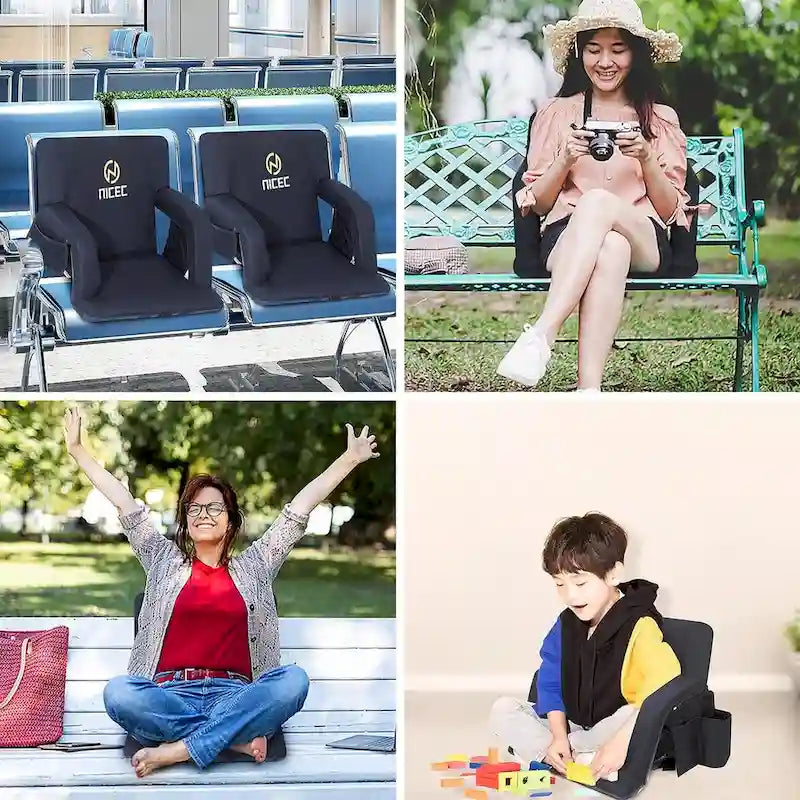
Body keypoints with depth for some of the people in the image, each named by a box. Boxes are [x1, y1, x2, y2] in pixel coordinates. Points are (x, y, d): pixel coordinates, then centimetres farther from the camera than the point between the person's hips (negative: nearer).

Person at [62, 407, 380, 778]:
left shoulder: (253, 566, 20)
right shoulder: (164, 560, 20)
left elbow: (299, 508, 17)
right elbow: (124, 504, 17)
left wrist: (349, 459, 17)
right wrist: (77, 450, 15)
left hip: (234, 693, 1)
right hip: (171, 693, 0)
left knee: (293, 678, -31)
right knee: (118, 692, -33)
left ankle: (177, 750, -31)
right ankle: (237, 736, -25)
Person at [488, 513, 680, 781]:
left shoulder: (638, 626, -18)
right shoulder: (565, 625, 3)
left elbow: (664, 684, -33)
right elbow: (550, 683, 8)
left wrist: (621, 741, -38)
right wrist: (559, 736, -10)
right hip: (570, 726, 6)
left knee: (640, 717, -38)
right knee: (503, 711, -7)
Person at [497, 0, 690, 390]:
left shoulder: (660, 119, 19)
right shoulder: (556, 113, 18)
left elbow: (670, 210, 11)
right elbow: (537, 204, 14)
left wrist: (646, 158, -7)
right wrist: (566, 160, -5)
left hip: (645, 243, 0)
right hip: (566, 237, 0)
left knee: (598, 201, -38)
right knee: (610, 249, -41)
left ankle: (540, 336, -48)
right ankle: (590, 393, -53)